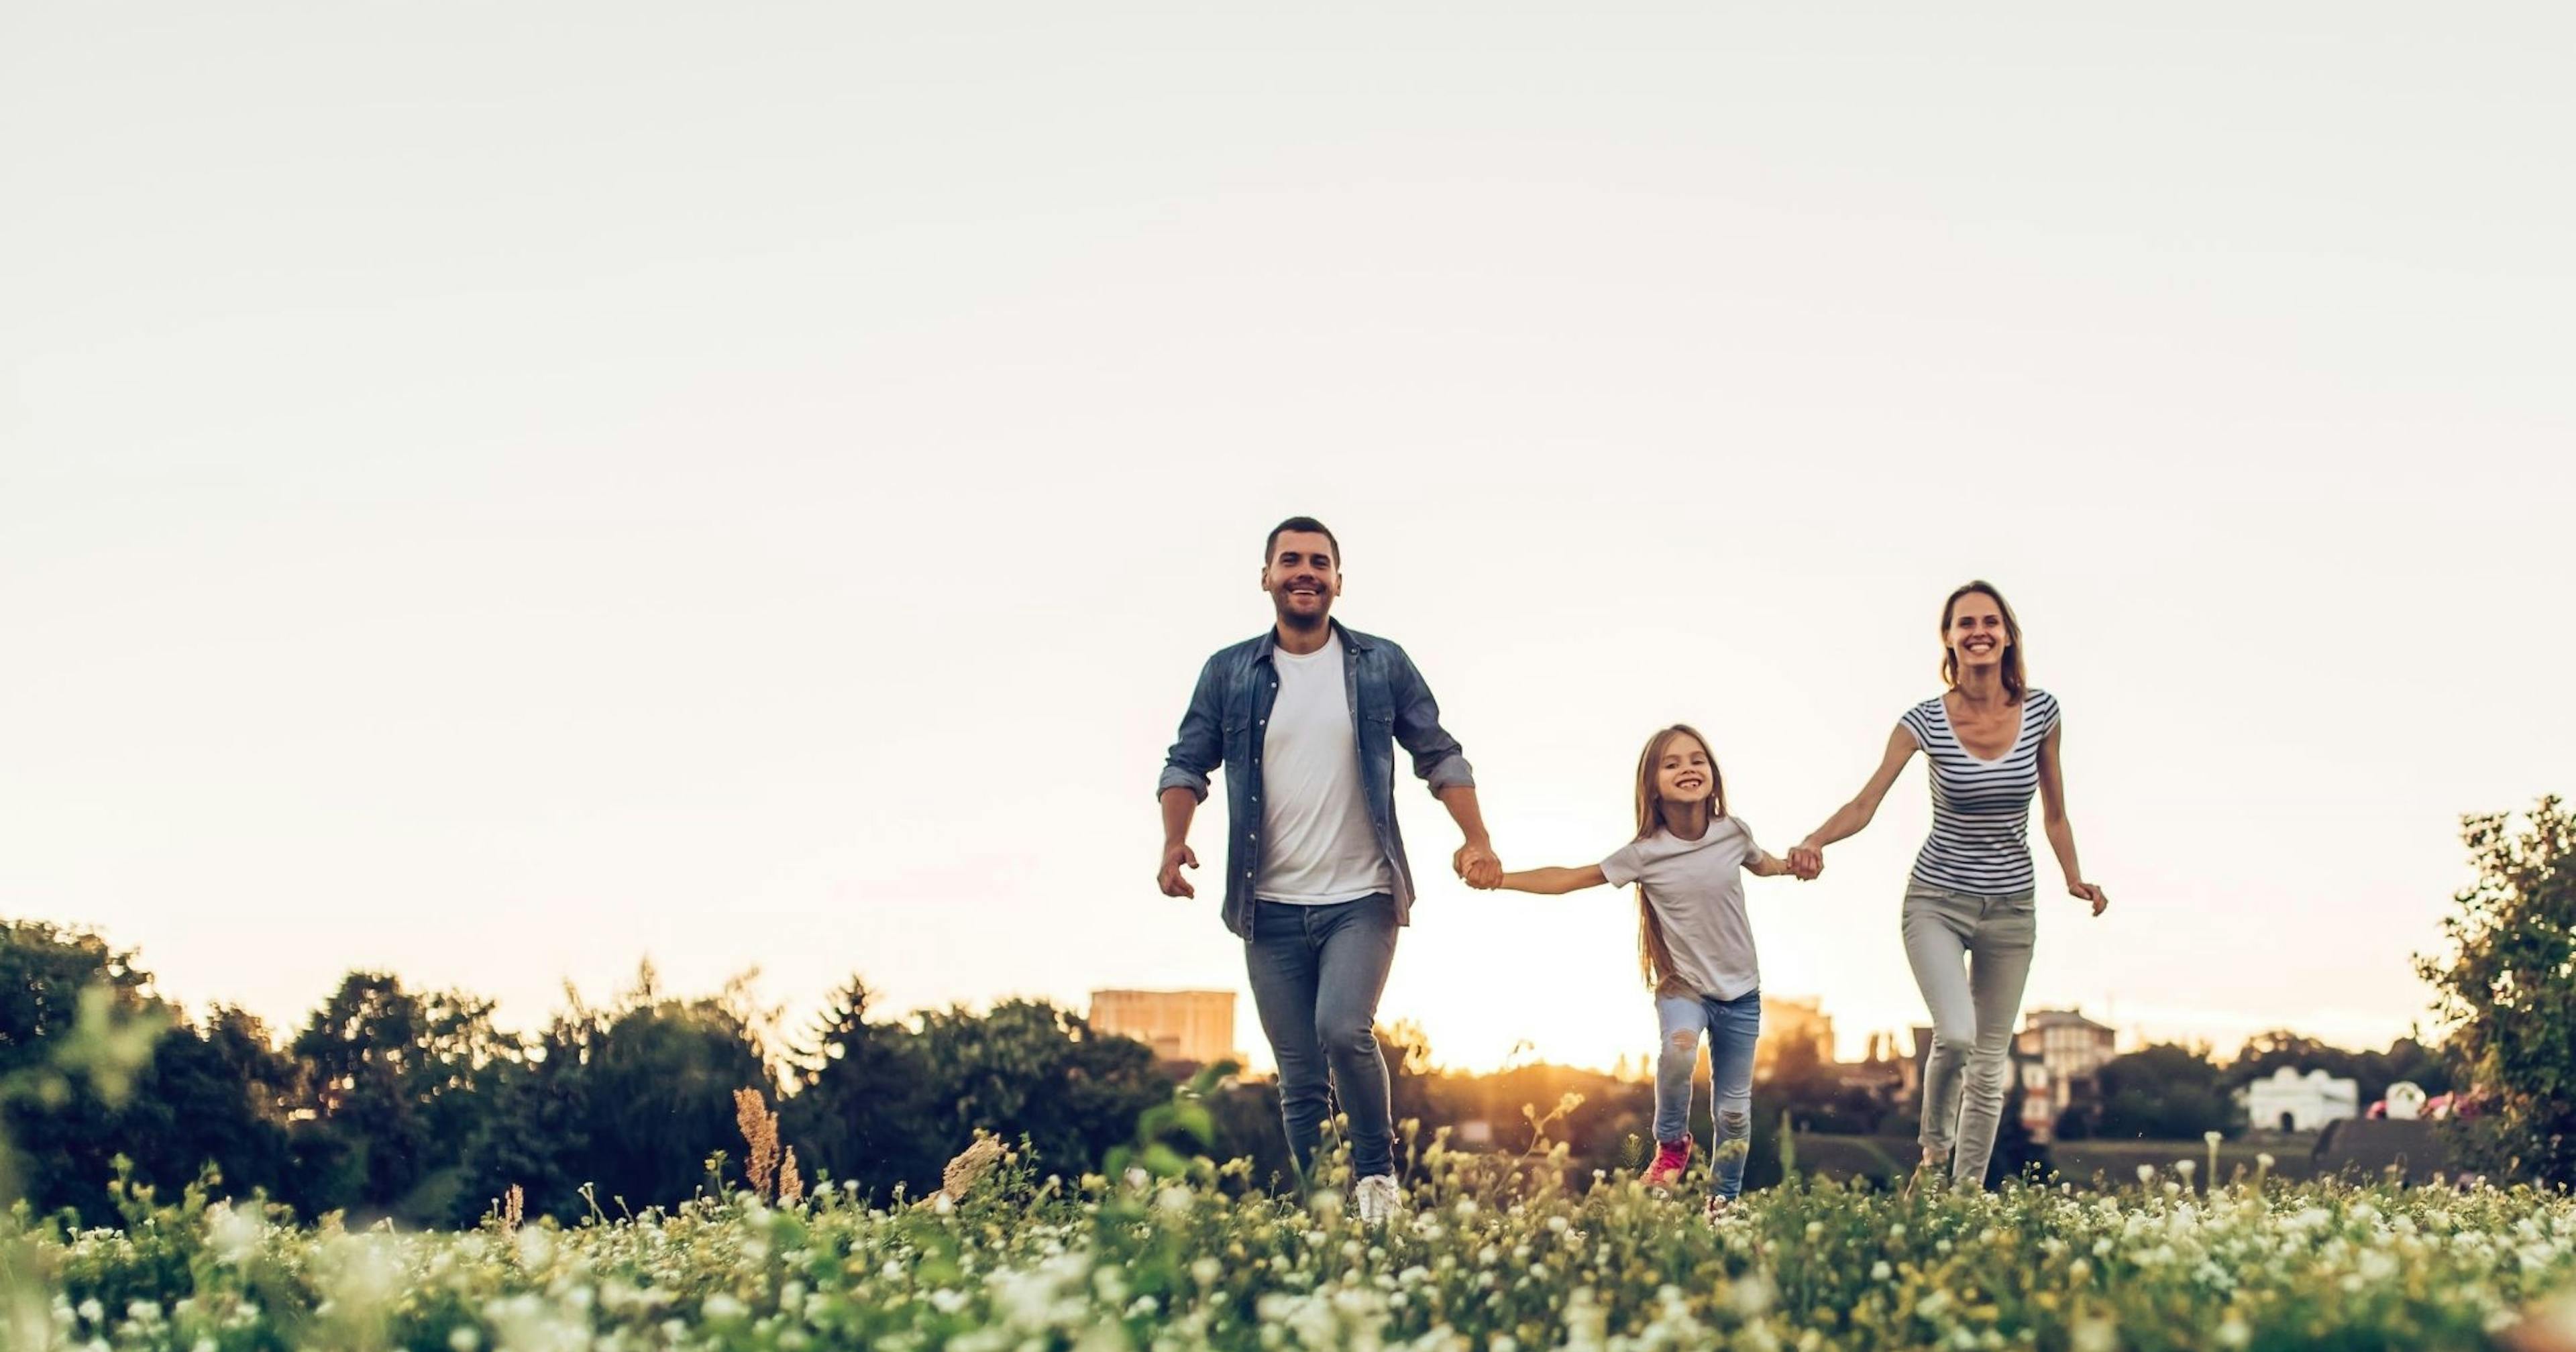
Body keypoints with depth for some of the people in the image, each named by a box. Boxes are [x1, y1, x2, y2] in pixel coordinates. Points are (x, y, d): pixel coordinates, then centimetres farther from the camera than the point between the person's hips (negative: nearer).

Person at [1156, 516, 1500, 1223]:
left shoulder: (1382, 666, 3)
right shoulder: (1228, 673, 5)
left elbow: (1439, 756, 6)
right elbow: (1187, 763, 6)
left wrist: (1476, 838, -7)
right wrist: (1174, 842, -12)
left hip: (1362, 898, -2)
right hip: (1271, 907, 2)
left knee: (1343, 1030, -23)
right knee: (1299, 1079, 3)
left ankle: (1377, 1170, 0)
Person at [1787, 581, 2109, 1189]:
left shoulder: (2040, 711, -3)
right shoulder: (1926, 721, -11)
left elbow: (2054, 813, 9)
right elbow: (1864, 805, -15)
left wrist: (2075, 881, 2)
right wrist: (1815, 841, -32)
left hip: (2011, 908, 3)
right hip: (1938, 901, -3)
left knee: (1991, 1063, 6)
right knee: (1956, 1035, -22)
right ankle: (1933, 1148, 5)